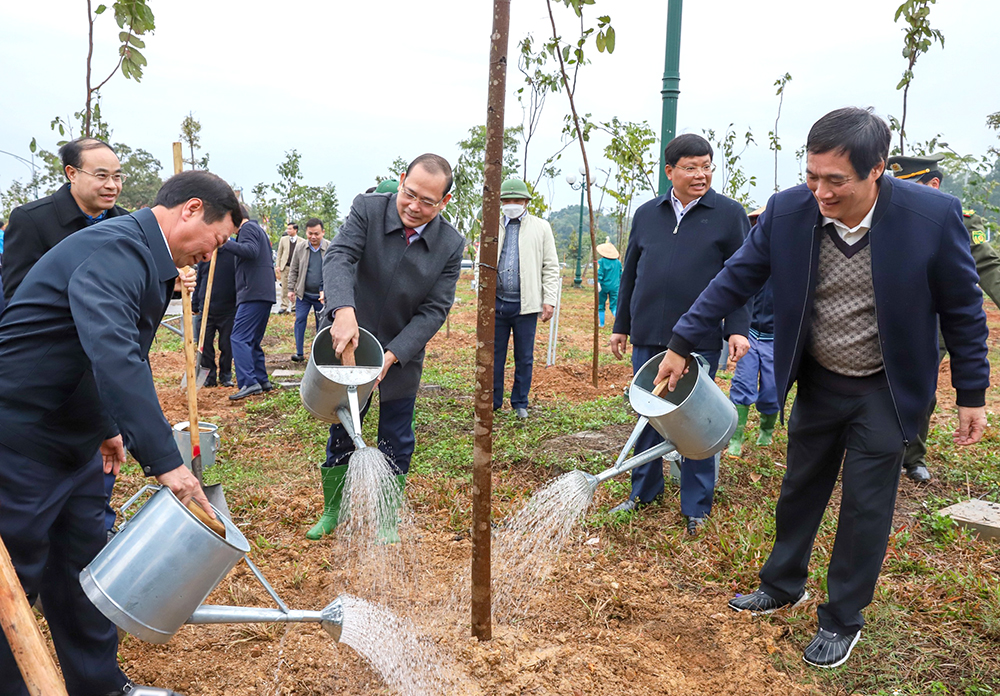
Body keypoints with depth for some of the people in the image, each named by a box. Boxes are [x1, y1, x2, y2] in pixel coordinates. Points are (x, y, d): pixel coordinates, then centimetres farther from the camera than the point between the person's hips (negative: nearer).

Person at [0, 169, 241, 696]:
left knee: (84, 571, 17)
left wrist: (109, 427, 25)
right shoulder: (116, 248, -24)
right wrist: (165, 460, -39)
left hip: (73, 442, 10)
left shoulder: (142, 256, 10)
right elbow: (113, 355, -38)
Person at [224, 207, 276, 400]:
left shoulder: (248, 228, -4)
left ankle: (249, 383, -23)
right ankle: (262, 380, 18)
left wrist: (225, 243, -23)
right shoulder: (258, 229, 27)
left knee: (239, 338, -15)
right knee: (253, 341, 16)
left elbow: (251, 251, -22)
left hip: (253, 294, -11)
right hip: (264, 295, 11)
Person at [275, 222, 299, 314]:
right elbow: (279, 253, 10)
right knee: (284, 287, 1)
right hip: (285, 267, 2)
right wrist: (277, 265, 2)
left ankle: (295, 306, 13)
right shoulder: (283, 239, 10)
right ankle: (284, 306, 5)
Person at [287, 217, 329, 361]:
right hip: (303, 294, 2)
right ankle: (299, 353, 2)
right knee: (300, 320, -3)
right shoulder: (300, 248, 2)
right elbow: (293, 270, 10)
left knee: (322, 323, 7)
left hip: (322, 295, -1)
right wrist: (291, 289, 6)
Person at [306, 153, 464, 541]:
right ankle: (333, 509, 34)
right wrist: (343, 310, -46)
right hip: (351, 342, 0)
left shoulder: (450, 245, -13)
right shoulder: (367, 210, -14)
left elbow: (435, 310, -14)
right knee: (342, 430, 14)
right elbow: (339, 257, -27)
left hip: (402, 355, 0)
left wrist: (392, 355, -24)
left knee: (396, 440, 10)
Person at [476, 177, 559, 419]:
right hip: (496, 302, 2)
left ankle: (520, 403, 19)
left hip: (526, 304, -2)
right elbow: (481, 262, 17)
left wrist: (549, 300, -5)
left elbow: (551, 267, 4)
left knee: (524, 358, 6)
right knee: (494, 355, 7)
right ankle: (492, 401, 20)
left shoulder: (540, 228, 7)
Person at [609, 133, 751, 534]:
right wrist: (621, 325, 16)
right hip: (648, 336, 4)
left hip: (700, 339, -4)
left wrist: (738, 328, -10)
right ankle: (644, 493, 29)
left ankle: (696, 508, 18)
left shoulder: (729, 214, 1)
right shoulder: (646, 214, 11)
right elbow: (630, 273, 16)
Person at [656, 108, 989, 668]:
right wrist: (682, 345, -8)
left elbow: (963, 311, -10)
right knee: (800, 490, 18)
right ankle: (783, 586, 41)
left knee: (866, 508, 7)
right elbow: (736, 281, -7)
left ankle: (843, 620, 28)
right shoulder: (788, 211, -16)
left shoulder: (933, 215, -22)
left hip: (886, 391, -2)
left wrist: (972, 396, -5)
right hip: (817, 383, 3)